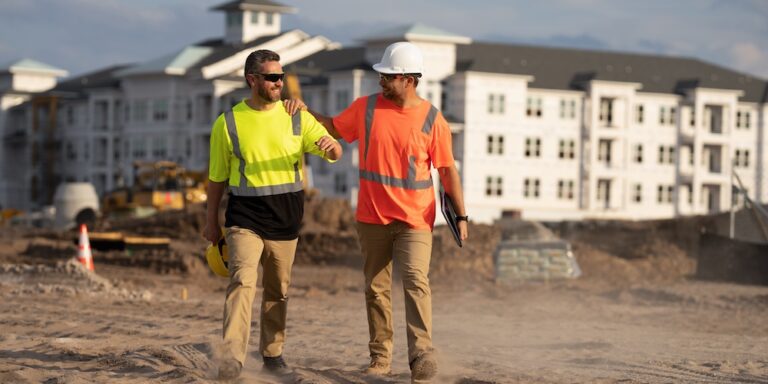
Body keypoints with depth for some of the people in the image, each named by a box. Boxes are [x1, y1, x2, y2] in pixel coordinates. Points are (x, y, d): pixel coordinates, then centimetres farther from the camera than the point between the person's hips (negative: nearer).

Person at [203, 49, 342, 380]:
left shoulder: (297, 118, 4)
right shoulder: (227, 123, 0)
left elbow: (334, 153, -2)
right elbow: (217, 177, 8)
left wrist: (330, 146, -26)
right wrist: (211, 221, 10)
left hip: (285, 219, 3)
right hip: (244, 218, -3)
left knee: (278, 289, 12)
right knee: (242, 281, -19)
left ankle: (272, 353, 27)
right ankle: (233, 357, -25)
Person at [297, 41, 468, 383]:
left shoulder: (432, 120, -5)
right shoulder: (365, 108, 2)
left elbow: (447, 169, -1)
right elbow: (334, 127, 19)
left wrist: (461, 214, -5)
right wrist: (306, 111, 4)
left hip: (415, 218, -3)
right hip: (372, 217, 3)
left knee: (416, 281, -18)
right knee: (376, 287, 7)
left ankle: (421, 353, -24)